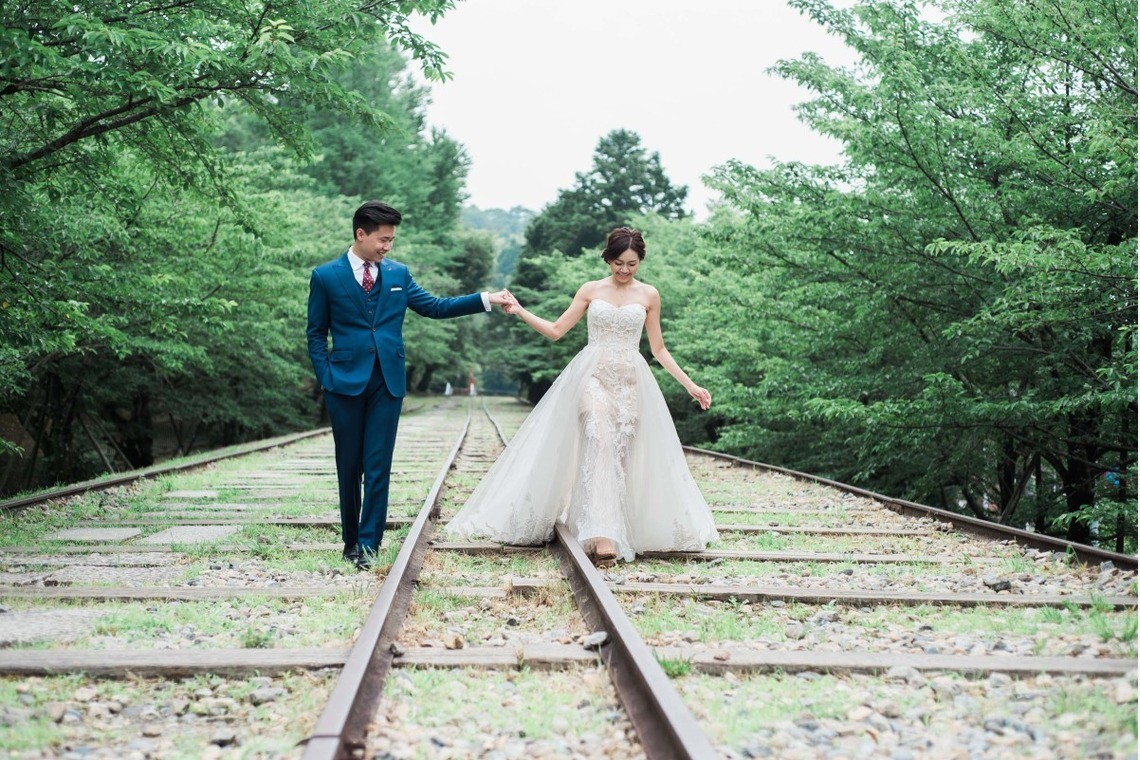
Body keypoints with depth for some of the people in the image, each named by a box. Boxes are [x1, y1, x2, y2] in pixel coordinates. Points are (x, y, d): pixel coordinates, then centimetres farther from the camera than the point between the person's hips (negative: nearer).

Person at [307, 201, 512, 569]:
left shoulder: (398, 273, 9)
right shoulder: (326, 276, 2)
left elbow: (435, 306, 10)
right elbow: (316, 333, 5)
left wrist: (485, 299, 2)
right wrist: (326, 379, -4)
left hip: (388, 382, 2)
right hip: (346, 382, -1)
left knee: (378, 466, -3)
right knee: (349, 467, 6)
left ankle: (369, 543, 1)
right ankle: (350, 540, 19)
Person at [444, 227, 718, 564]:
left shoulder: (649, 295, 10)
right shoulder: (591, 290, 9)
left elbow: (659, 349, 14)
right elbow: (556, 330, 9)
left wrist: (690, 385, 10)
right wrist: (520, 311, -2)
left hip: (630, 380, 2)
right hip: (593, 375, -2)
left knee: (620, 454, -6)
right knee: (599, 442, -24)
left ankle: (614, 533, 0)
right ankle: (603, 537, -34)